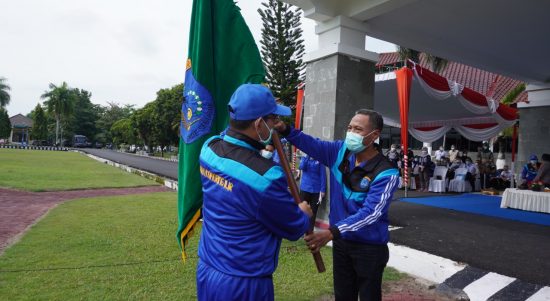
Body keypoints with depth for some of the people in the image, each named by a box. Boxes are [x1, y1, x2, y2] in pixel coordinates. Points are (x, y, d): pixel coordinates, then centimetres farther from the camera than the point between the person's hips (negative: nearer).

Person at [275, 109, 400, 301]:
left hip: (369, 248, -5)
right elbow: (312, 144, -9)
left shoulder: (385, 173, -23)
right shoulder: (340, 151, -4)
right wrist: (285, 130, -29)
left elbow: (370, 213, -30)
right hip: (341, 242, 6)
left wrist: (331, 232, -41)